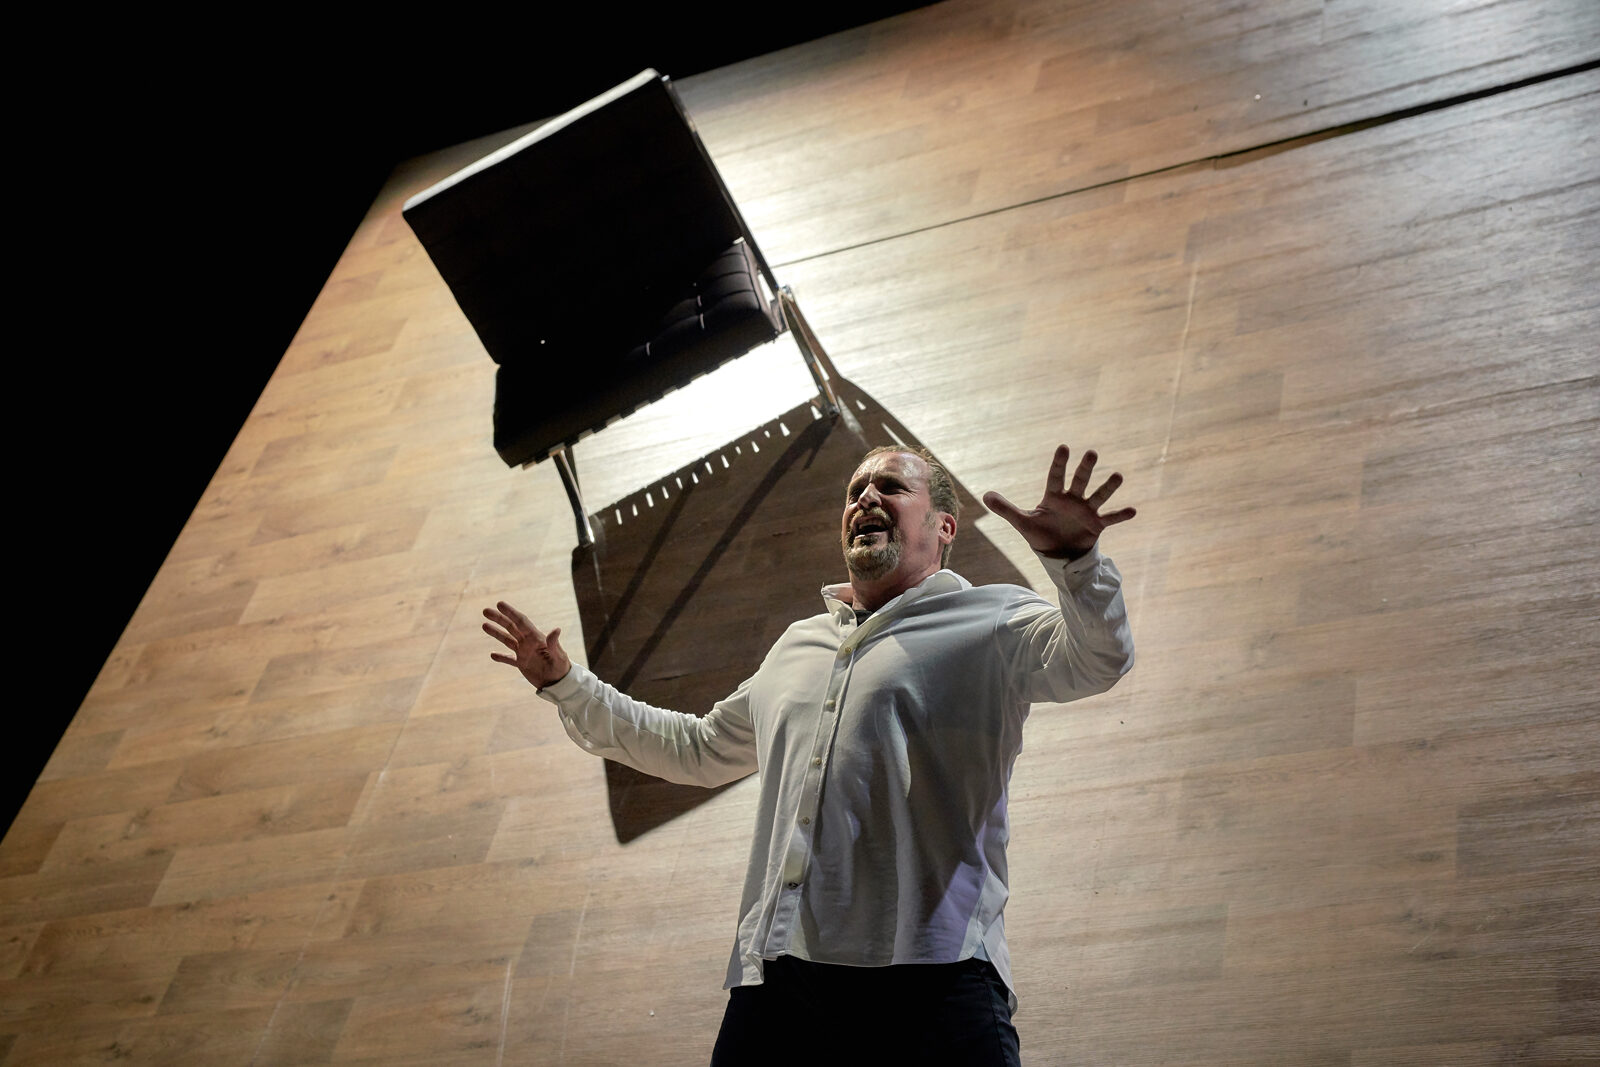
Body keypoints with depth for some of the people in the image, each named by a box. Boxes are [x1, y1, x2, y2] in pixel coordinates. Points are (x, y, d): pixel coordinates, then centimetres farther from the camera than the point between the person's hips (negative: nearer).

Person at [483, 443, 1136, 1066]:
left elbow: (1097, 657, -11)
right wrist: (566, 684, 38)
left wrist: (1075, 558, -32)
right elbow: (696, 748, 40)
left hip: (928, 977, -5)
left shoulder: (994, 623, 9)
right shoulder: (795, 648, 28)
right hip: (775, 973, 6)